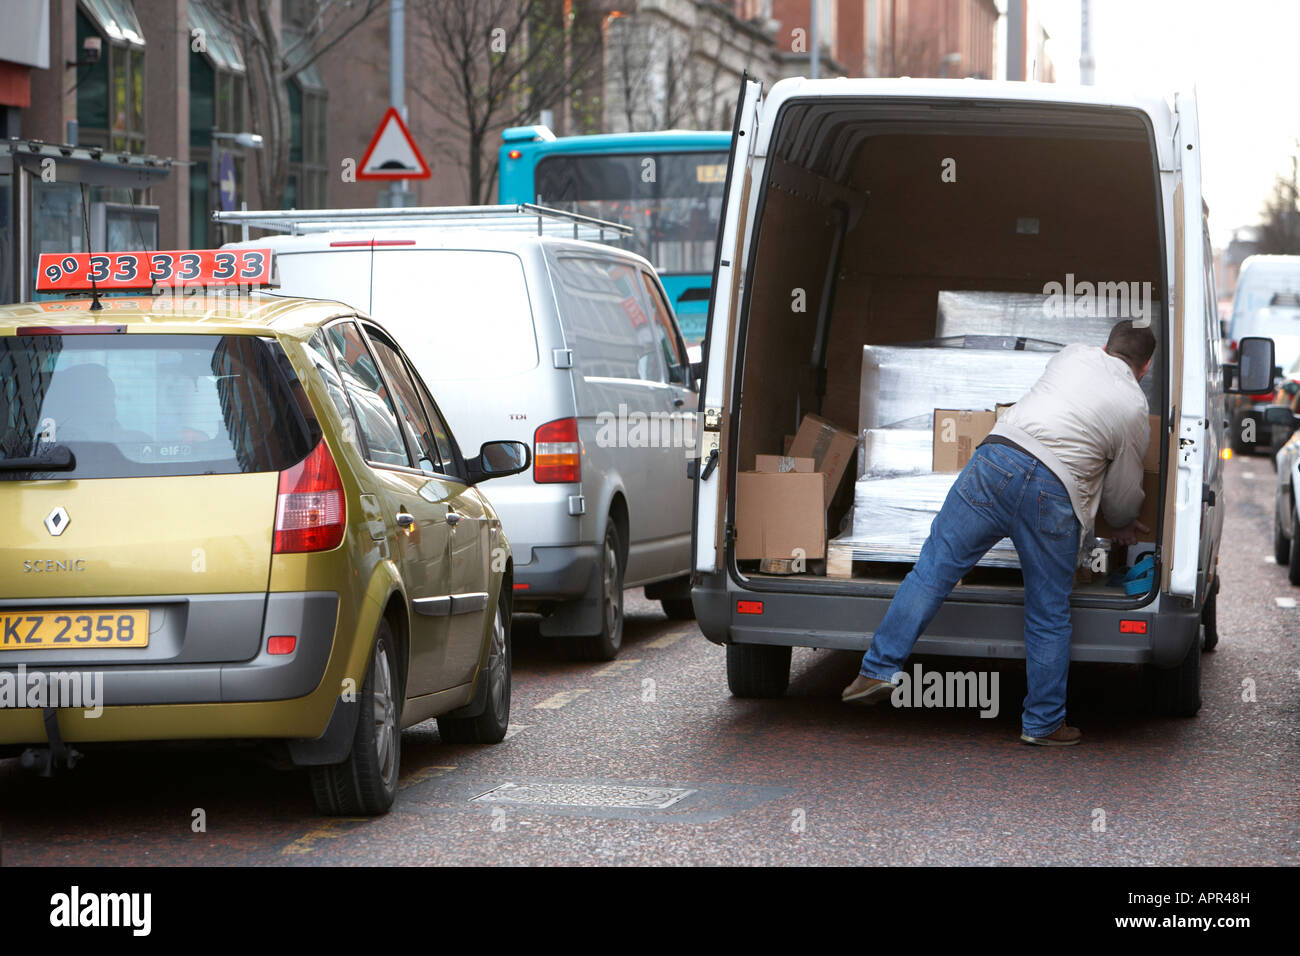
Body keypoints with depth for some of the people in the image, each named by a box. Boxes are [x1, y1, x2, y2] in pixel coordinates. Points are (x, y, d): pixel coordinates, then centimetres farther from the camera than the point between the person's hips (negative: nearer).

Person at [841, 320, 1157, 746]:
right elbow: (1123, 494, 21)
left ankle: (880, 667, -1)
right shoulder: (1134, 409, 13)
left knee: (934, 566, 5)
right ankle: (1043, 723, 17)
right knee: (1049, 615, 9)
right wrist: (1122, 525, 44)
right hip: (1056, 492, -2)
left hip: (999, 459, 2)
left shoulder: (1072, 356, 21)